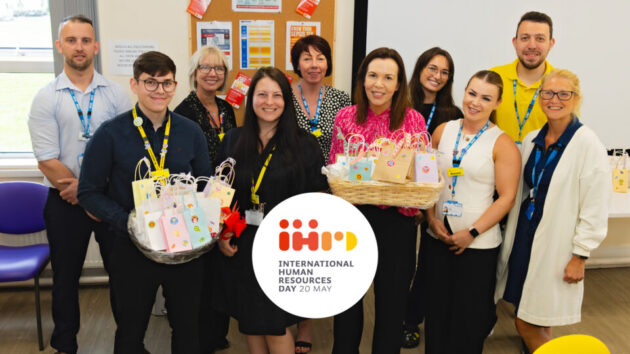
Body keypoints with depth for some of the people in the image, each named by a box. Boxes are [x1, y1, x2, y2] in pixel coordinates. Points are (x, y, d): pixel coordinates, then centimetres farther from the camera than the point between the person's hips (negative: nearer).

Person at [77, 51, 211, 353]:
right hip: (133, 249, -2)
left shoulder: (191, 132, 1)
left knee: (187, 328, 17)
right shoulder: (110, 134, -8)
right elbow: (89, 193, -5)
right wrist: (129, 223, -20)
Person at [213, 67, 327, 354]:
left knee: (275, 325, 3)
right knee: (249, 321, 14)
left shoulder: (304, 144, -3)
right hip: (241, 246, 3)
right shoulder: (232, 141, 5)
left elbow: (317, 195, -1)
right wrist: (221, 234, 0)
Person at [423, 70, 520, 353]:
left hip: (478, 244, -3)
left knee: (469, 317, 8)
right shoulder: (443, 131, 4)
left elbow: (506, 197, -10)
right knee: (436, 309, 13)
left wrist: (472, 232, -14)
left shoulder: (502, 144, -7)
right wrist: (432, 219, -3)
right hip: (438, 237, 4)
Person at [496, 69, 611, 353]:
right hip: (524, 237, 6)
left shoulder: (587, 144, -13)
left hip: (555, 246, -6)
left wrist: (580, 256, -12)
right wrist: (512, 235, 14)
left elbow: (595, 208, -13)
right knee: (529, 324, 14)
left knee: (528, 326, 0)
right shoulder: (531, 140, 6)